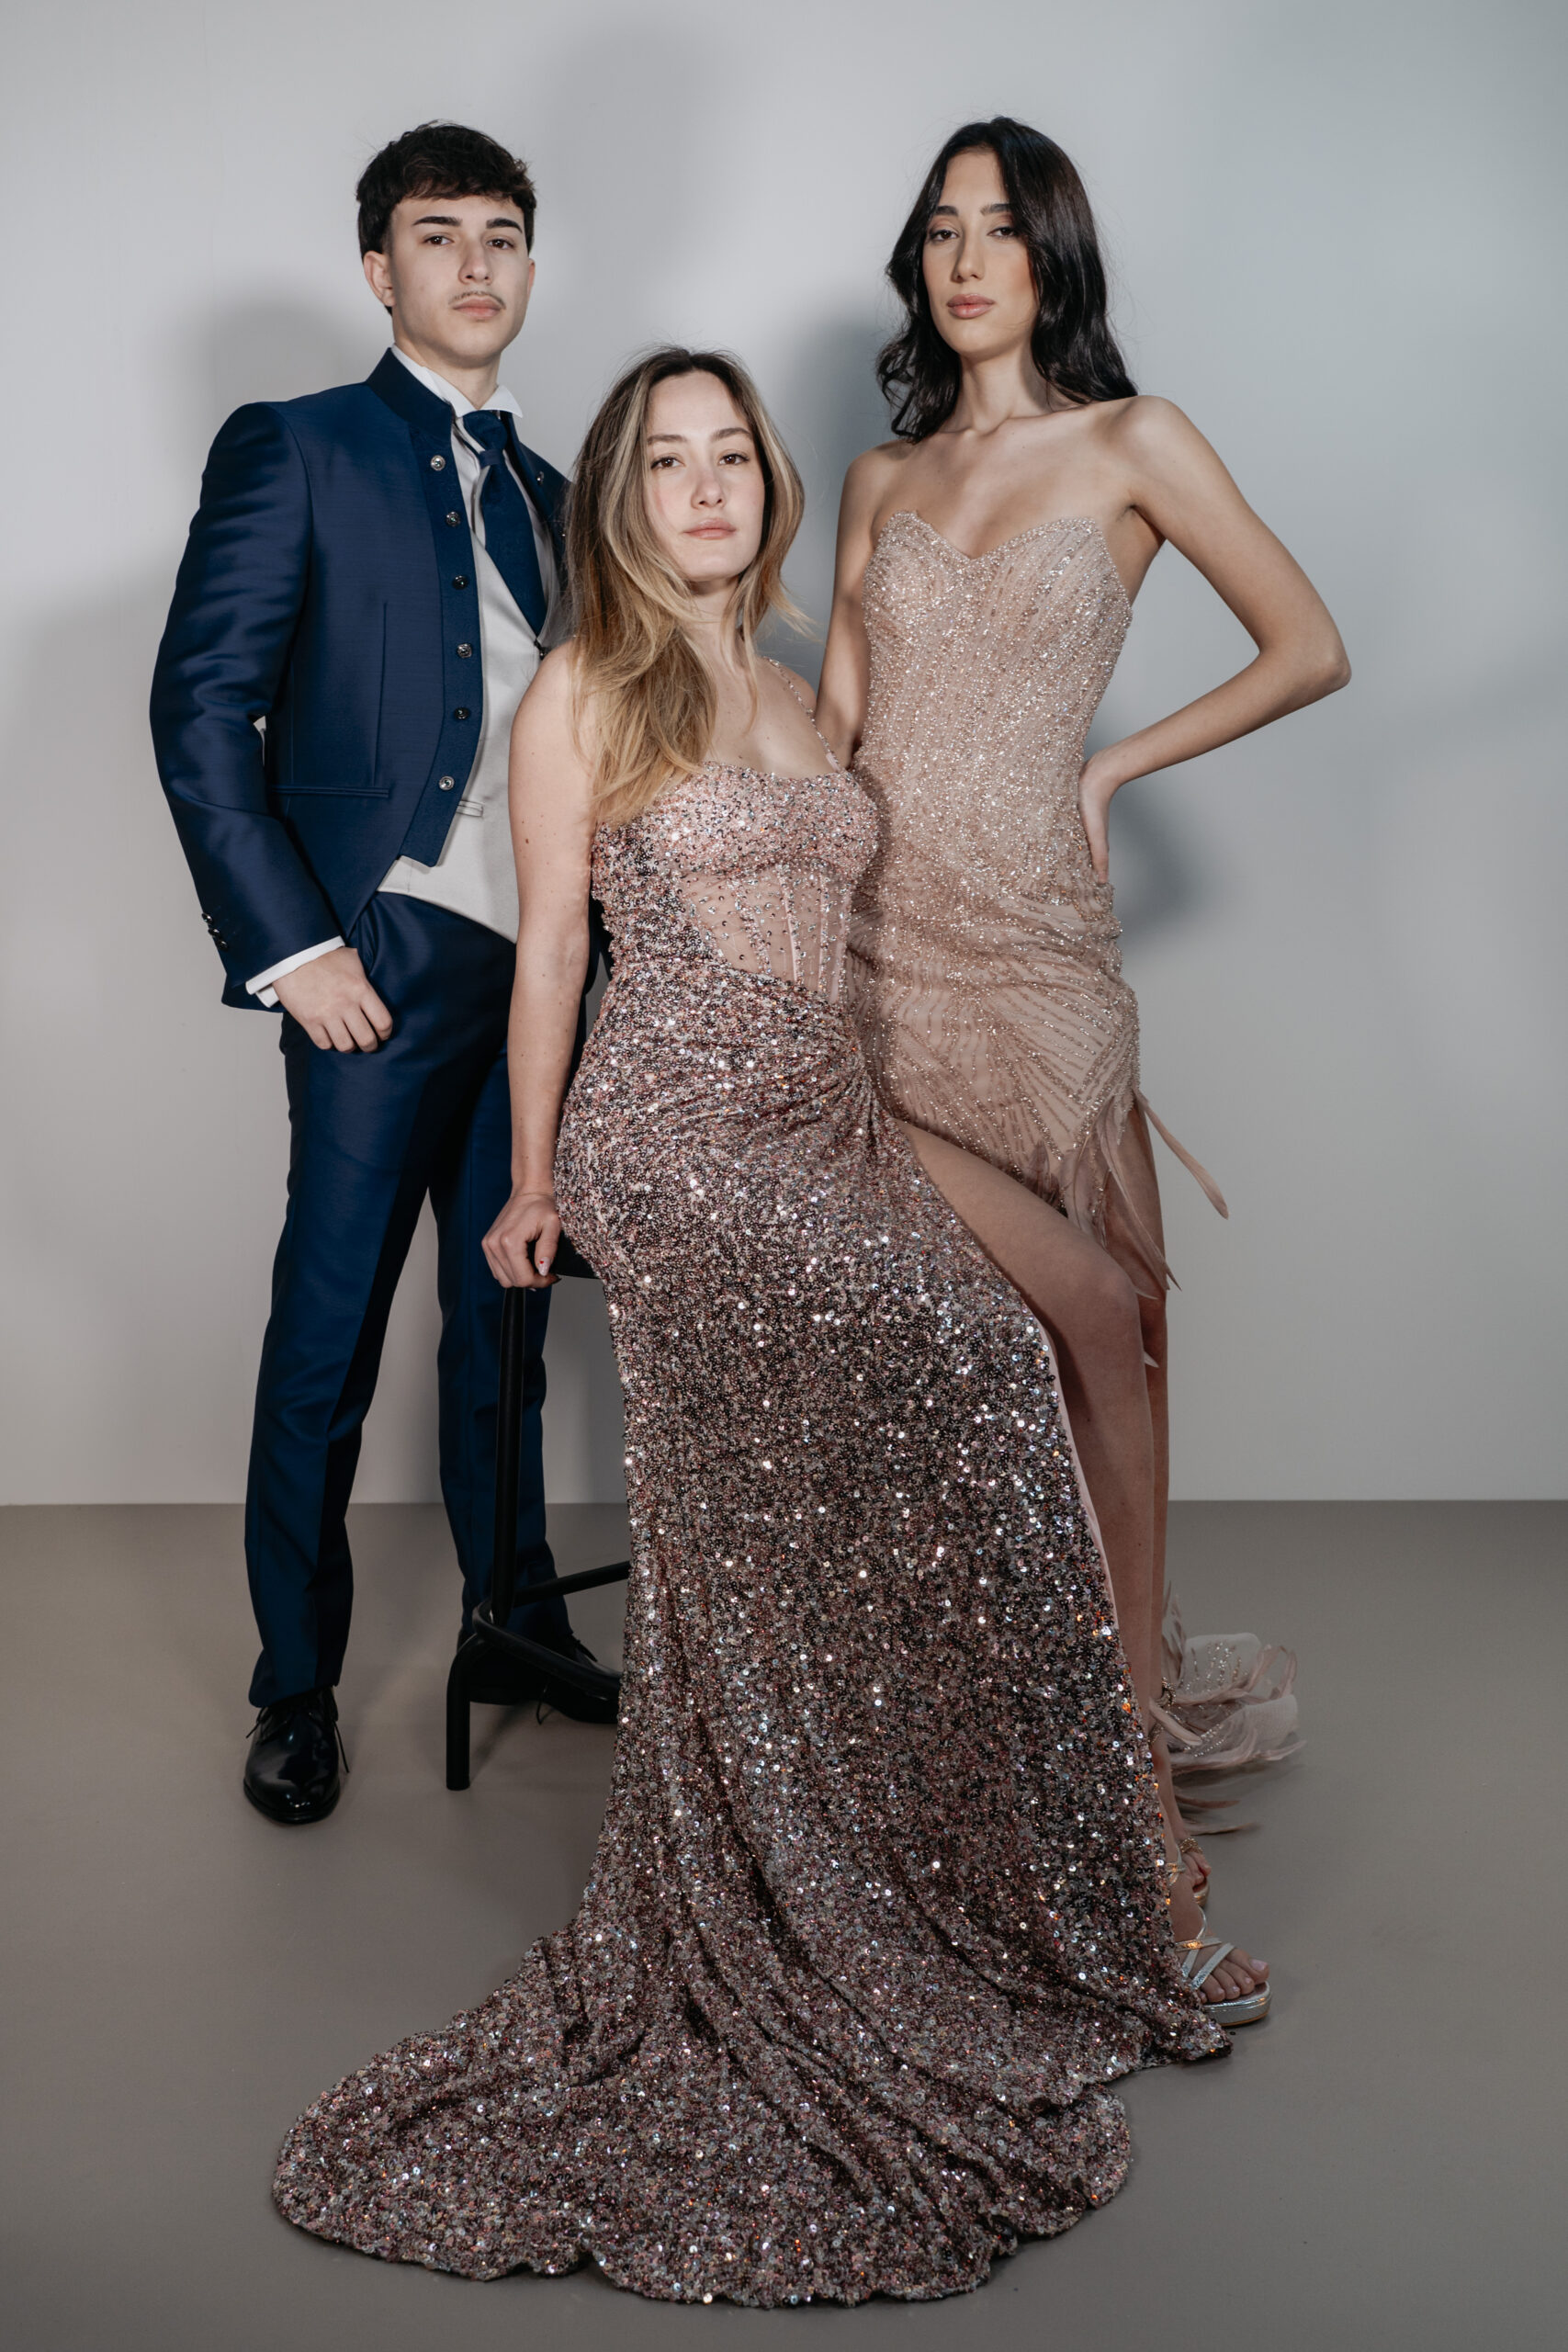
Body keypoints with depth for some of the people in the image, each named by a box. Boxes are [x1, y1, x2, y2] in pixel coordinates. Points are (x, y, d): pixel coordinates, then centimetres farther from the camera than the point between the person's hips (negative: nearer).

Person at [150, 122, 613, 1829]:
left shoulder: (544, 493, 19)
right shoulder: (294, 450, 1)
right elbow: (201, 708, -7)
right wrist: (290, 945, -13)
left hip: (535, 971, 6)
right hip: (382, 968, -5)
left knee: (504, 1320, 14)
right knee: (324, 1343, 0)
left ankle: (514, 1624, 28)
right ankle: (296, 1688, 14)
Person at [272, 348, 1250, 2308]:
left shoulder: (787, 692, 18)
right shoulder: (583, 690, -1)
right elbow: (549, 948, -1)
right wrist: (534, 1179, 1)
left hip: (822, 1130, 7)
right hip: (675, 1150, -7)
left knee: (966, 1393, -6)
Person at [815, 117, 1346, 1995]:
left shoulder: (1132, 445, 7)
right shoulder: (882, 477, 16)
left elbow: (1310, 651, 7)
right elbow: (832, 722, 14)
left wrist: (1114, 766, 5)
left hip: (1025, 954, -1)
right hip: (861, 943, 1)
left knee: (1104, 1344, -2)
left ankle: (1126, 1746, 8)